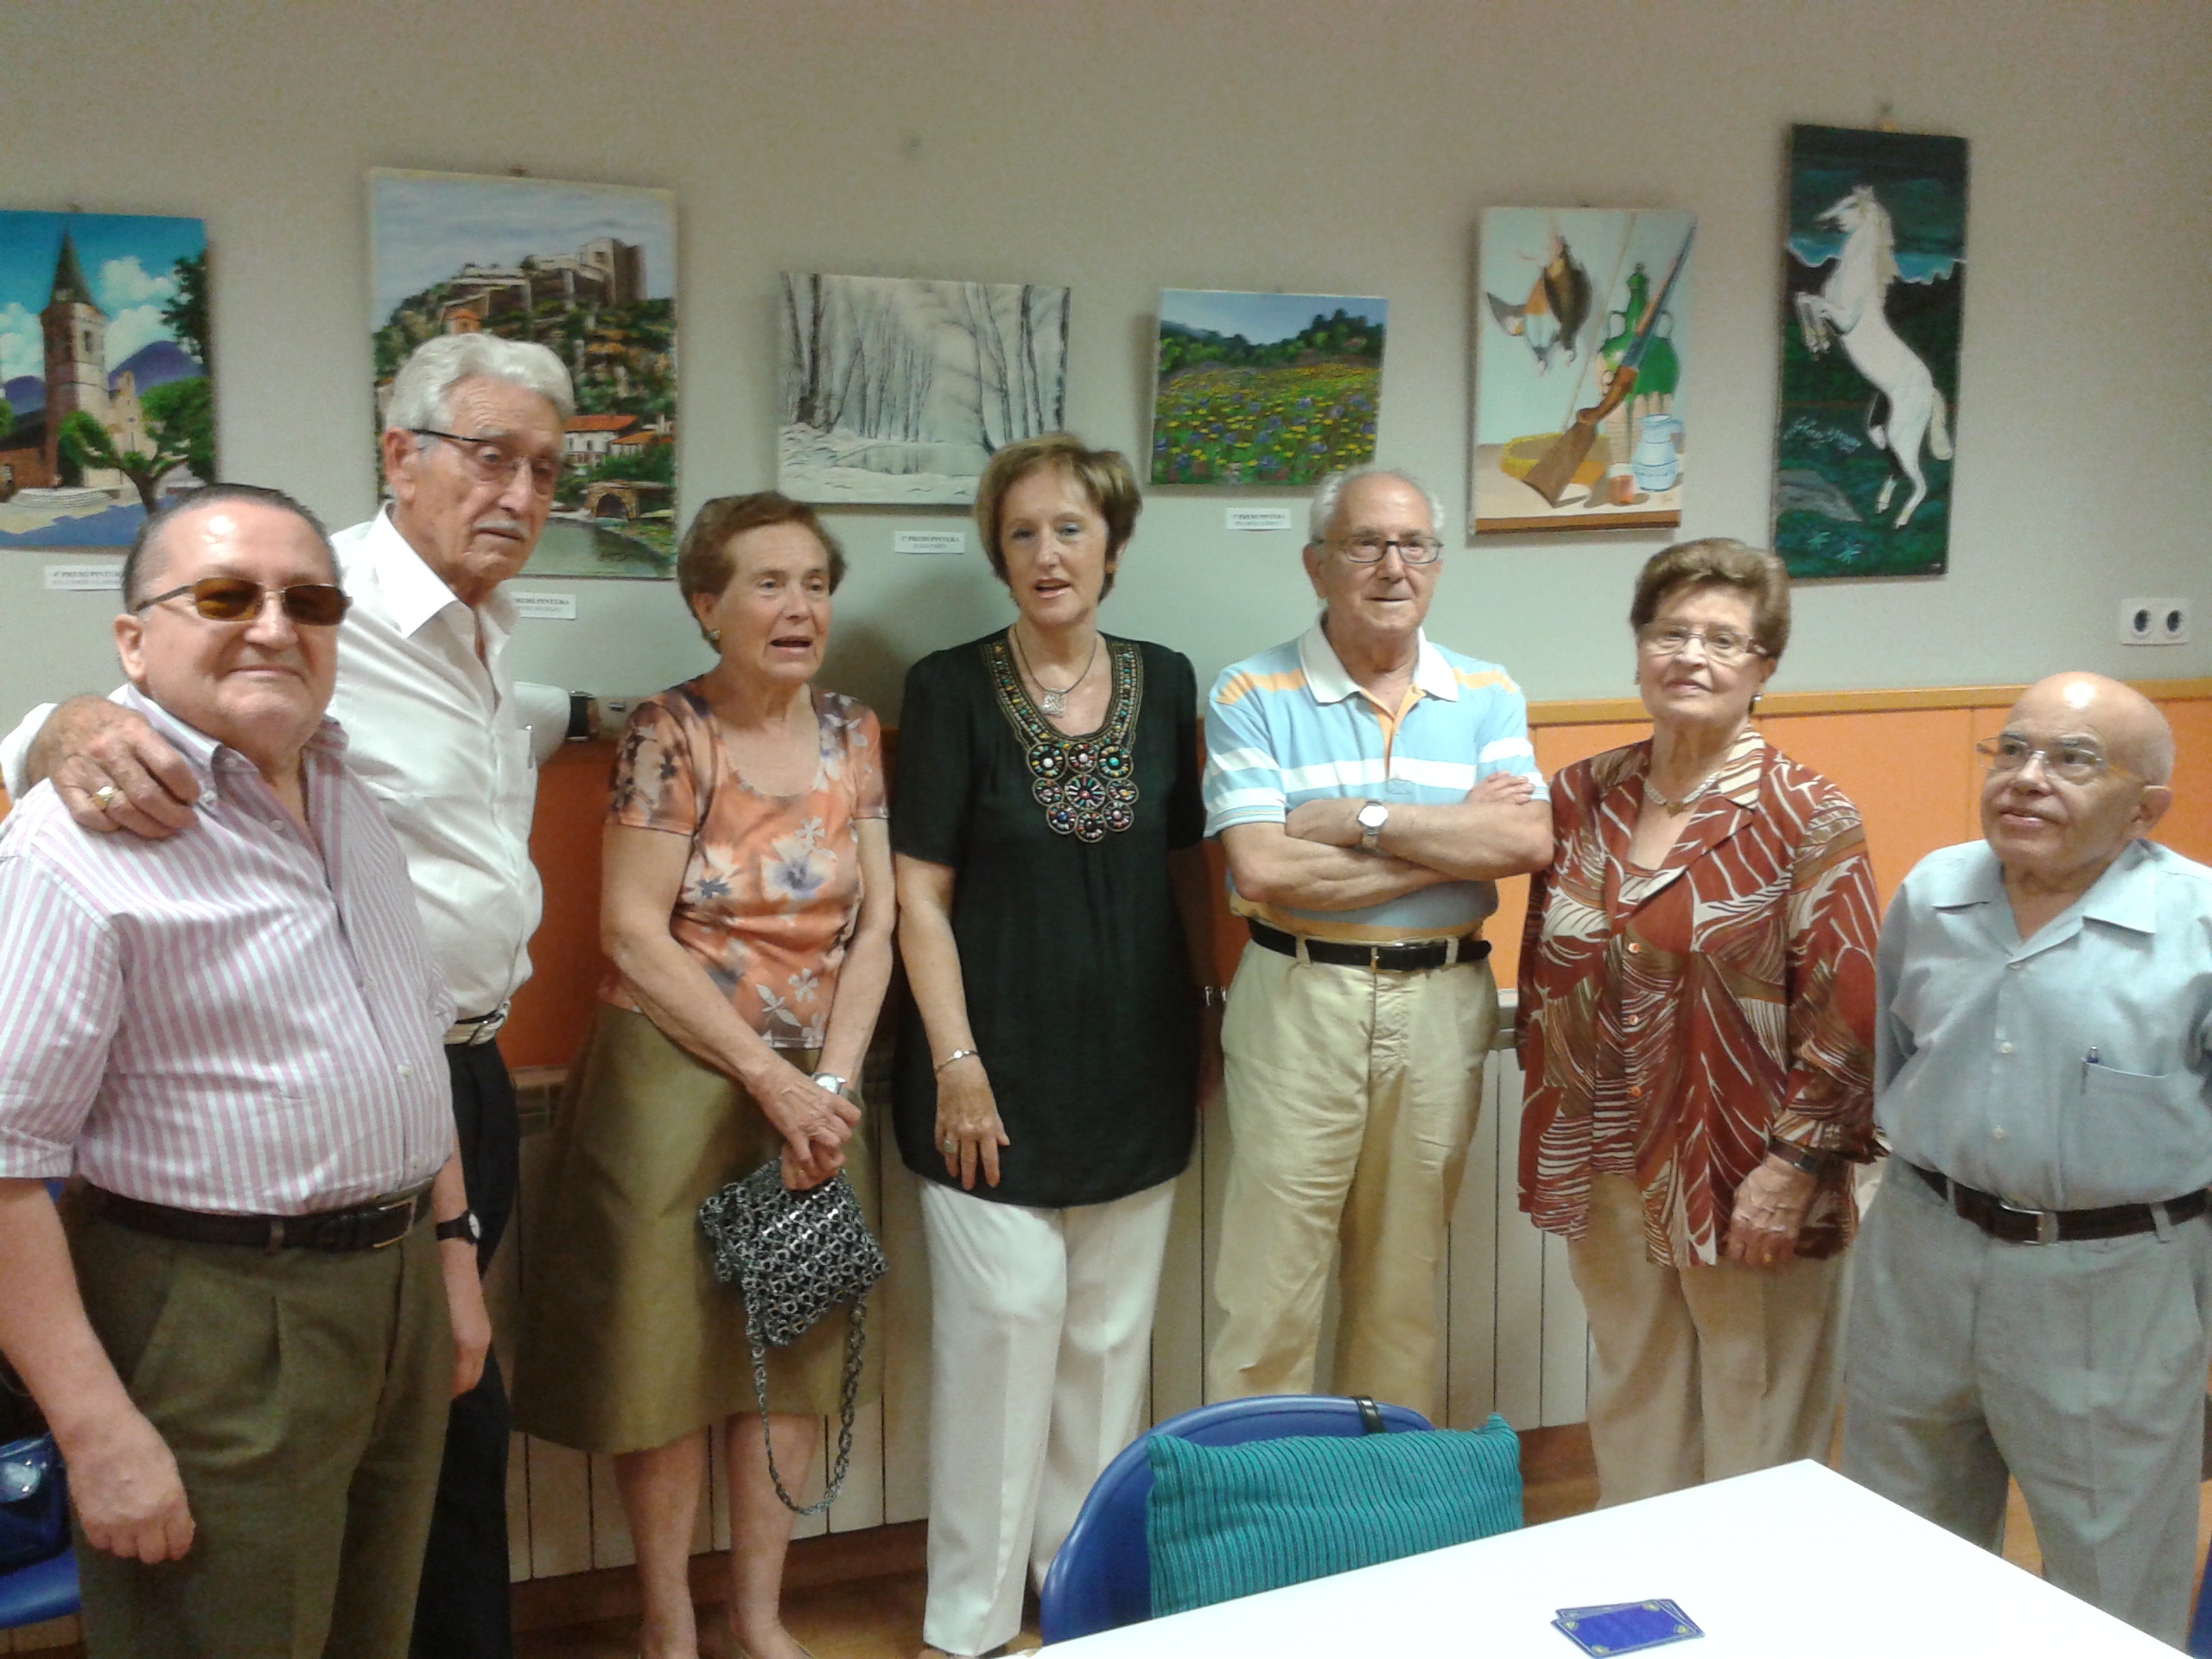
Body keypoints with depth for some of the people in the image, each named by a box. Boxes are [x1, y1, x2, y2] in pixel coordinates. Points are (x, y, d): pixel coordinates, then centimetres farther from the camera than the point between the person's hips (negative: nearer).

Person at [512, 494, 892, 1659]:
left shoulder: (853, 734, 4)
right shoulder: (668, 734, -9)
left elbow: (874, 925, 2)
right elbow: (634, 932, -13)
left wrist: (830, 1083, -8)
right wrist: (768, 1077, -14)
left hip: (815, 1088, 5)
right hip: (674, 1080, -4)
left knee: (795, 1348, 10)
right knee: (664, 1345, 4)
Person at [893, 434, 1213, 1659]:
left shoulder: (1163, 684, 5)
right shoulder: (952, 688, -5)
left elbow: (1187, 872, 11)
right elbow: (921, 892, -7)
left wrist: (1213, 1012, 8)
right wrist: (958, 1063, -12)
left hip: (1135, 1071, 4)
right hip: (1001, 1069, -4)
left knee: (1111, 1333, 13)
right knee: (1003, 1324, 0)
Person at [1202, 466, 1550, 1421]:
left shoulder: (1487, 696, 7)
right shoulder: (1253, 696, -4)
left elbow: (1528, 843, -8)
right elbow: (1262, 872, -17)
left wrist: (1362, 817, -15)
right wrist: (1457, 842, -12)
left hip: (1443, 1005, 3)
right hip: (1300, 1003, -3)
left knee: (1406, 1279, 15)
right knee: (1271, 1282, 1)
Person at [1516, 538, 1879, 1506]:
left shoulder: (1809, 822, -11)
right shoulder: (1583, 798, 3)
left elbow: (1846, 1016, -12)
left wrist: (1792, 1168, -16)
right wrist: (1557, 1149, 10)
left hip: (1744, 1180, -4)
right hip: (1611, 1170, 5)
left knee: (1756, 1438, 10)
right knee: (1630, 1407, 20)